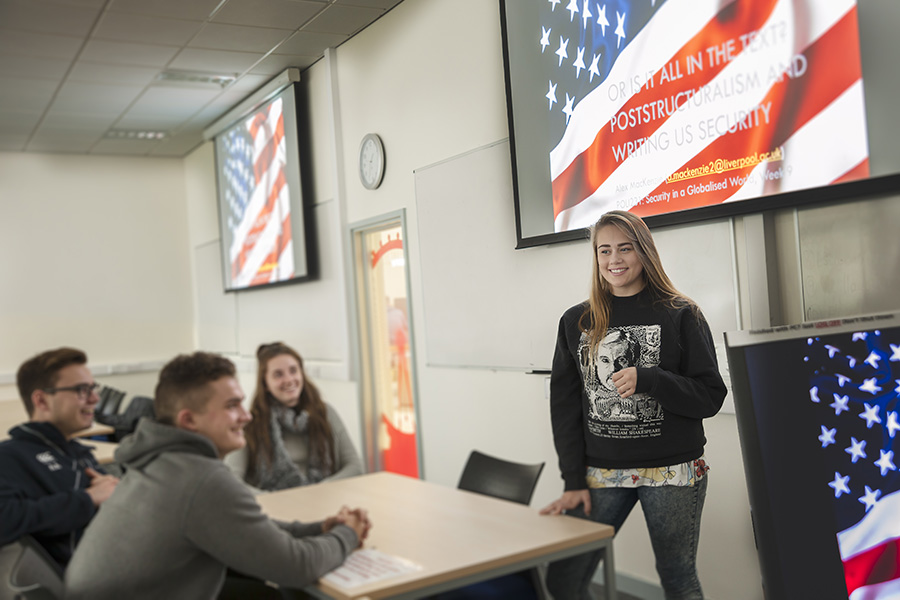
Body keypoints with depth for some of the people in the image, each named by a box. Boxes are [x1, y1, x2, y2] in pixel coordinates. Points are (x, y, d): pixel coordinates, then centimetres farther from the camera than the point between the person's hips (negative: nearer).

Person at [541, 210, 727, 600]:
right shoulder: (577, 322, 8)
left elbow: (711, 397, -4)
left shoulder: (680, 315, 0)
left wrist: (647, 379, -19)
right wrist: (574, 481, 0)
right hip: (601, 472, 2)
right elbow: (564, 406, 6)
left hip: (671, 471, -2)